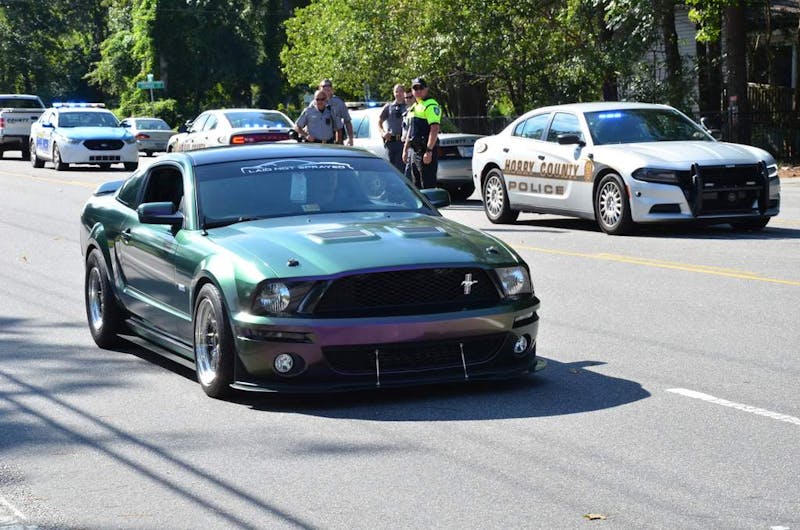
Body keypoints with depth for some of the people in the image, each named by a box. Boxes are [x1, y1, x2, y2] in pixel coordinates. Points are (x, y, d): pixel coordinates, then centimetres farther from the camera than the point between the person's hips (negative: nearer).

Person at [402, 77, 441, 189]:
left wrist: (429, 150, -26)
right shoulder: (414, 107, 20)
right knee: (417, 185, 14)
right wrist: (405, 150, 24)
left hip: (425, 150, -10)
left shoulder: (430, 105, -10)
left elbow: (434, 129, -20)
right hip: (414, 150, 10)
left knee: (428, 185, -11)